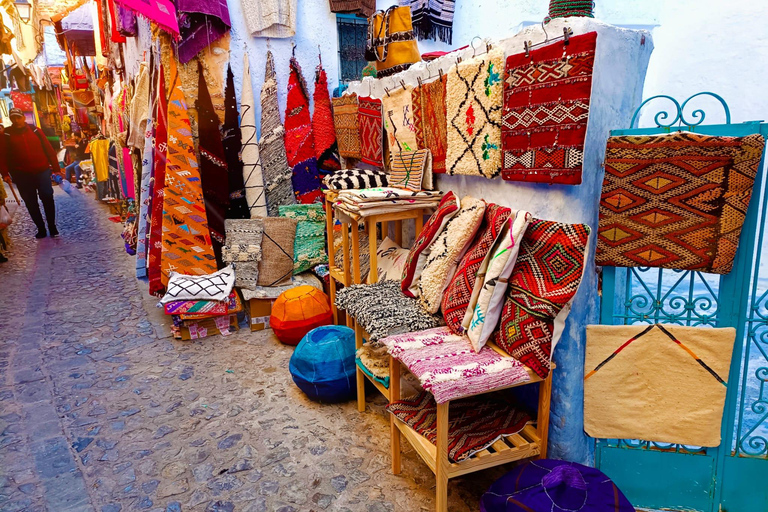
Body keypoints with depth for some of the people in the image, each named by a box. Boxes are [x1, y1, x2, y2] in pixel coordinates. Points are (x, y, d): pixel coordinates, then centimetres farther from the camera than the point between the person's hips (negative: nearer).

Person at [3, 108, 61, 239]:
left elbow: (48, 149, 2)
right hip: (22, 175, 1)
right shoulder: (7, 135, 1)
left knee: (47, 198, -4)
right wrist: (5, 173, -6)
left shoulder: (35, 130, 2)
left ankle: (52, 227, 9)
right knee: (31, 203, 6)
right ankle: (41, 229, 16)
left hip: (42, 171, -1)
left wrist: (56, 167, -1)